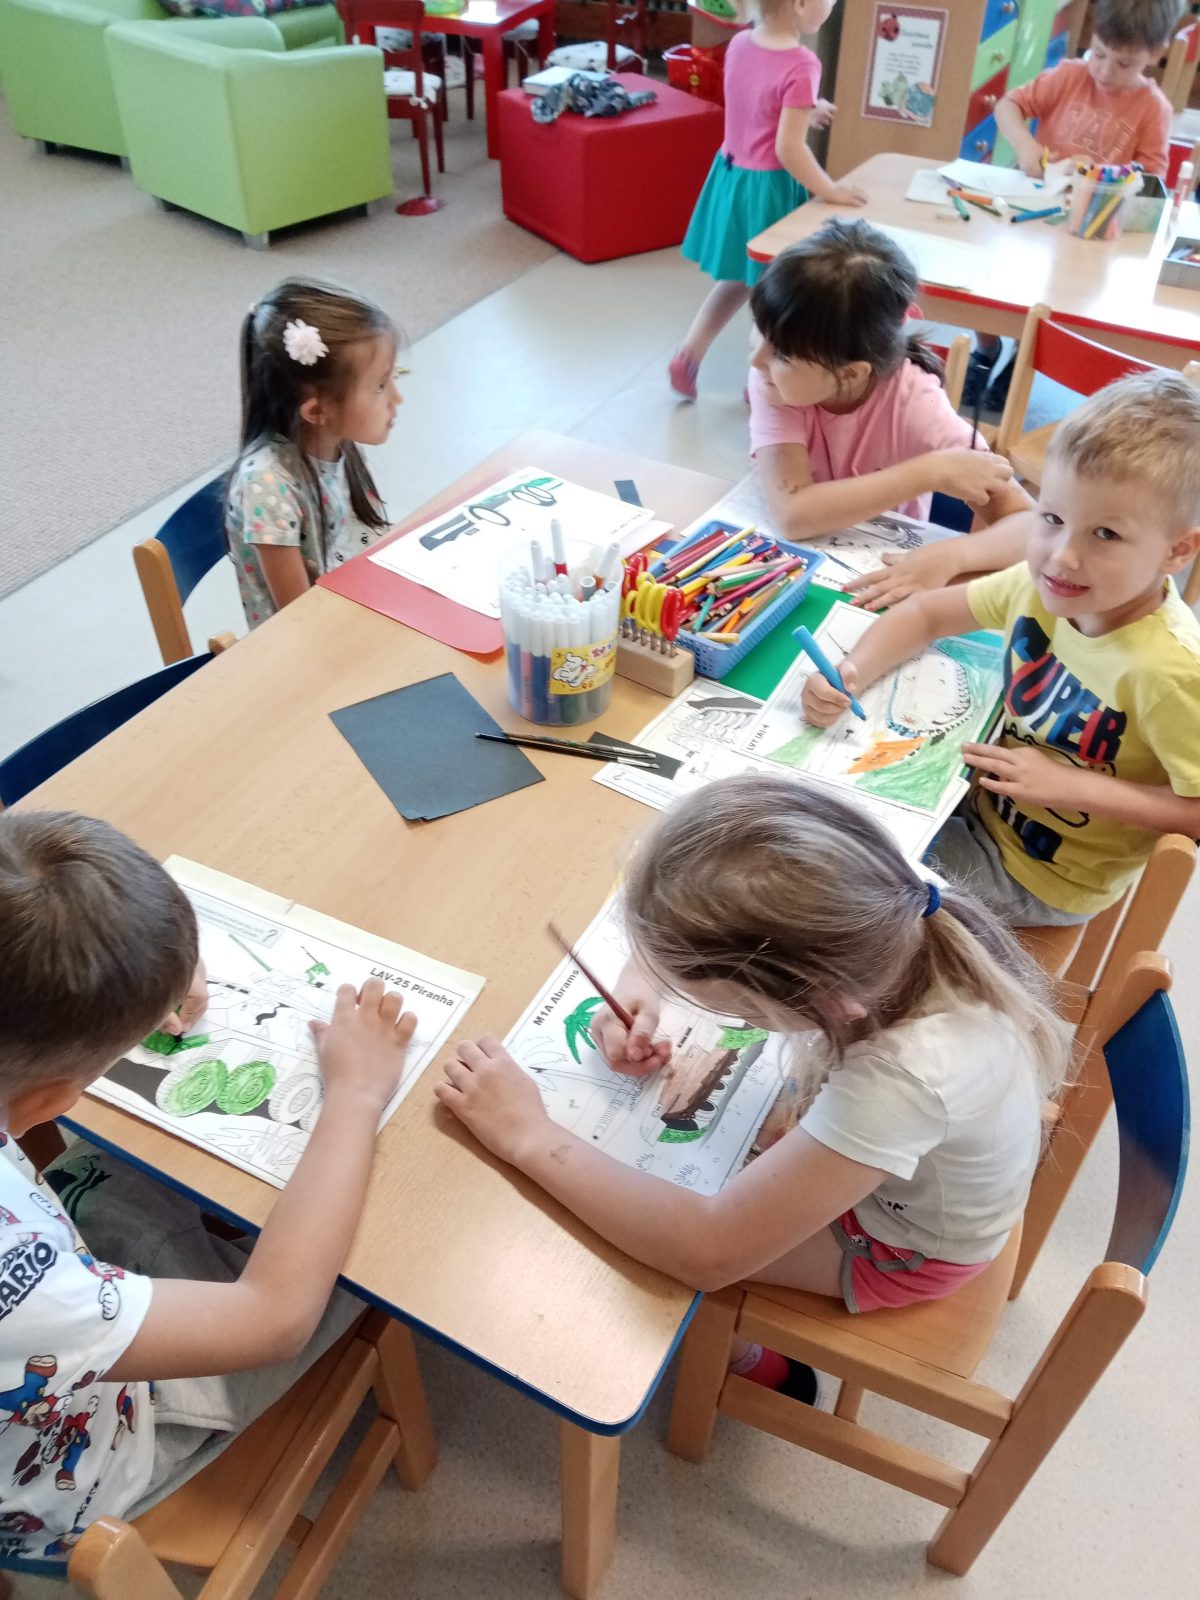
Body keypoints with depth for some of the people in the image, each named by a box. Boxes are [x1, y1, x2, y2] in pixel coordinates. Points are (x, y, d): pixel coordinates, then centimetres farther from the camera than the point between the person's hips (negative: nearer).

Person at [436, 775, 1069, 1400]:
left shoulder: (907, 1078, -47)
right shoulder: (889, 907, -31)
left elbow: (709, 1252, -39)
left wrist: (529, 1136, -35)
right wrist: (641, 983, -27)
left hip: (901, 1244, -5)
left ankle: (749, 1365, 30)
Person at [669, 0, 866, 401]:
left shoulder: (739, 43, 0)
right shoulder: (801, 65, -23)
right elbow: (788, 149, -25)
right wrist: (829, 191, -14)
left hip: (731, 175, 7)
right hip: (767, 188, -7)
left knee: (737, 278, 23)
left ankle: (686, 357, 22)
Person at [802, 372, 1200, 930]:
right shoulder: (1044, 584, -15)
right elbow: (926, 613, -2)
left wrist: (1071, 785, -29)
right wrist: (850, 673, -20)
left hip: (1040, 880, -5)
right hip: (983, 801, 6)